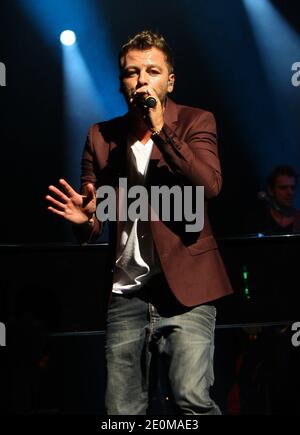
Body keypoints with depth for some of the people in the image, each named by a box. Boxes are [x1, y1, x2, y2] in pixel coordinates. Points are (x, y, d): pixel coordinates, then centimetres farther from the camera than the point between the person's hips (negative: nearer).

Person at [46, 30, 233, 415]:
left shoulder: (195, 122, 3)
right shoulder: (101, 137, 11)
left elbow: (210, 184, -14)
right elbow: (93, 215, 12)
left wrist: (161, 131, -19)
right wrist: (84, 219, -12)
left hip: (184, 288, -3)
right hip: (126, 294, 3)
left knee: (191, 398, -21)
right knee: (121, 411, 4)